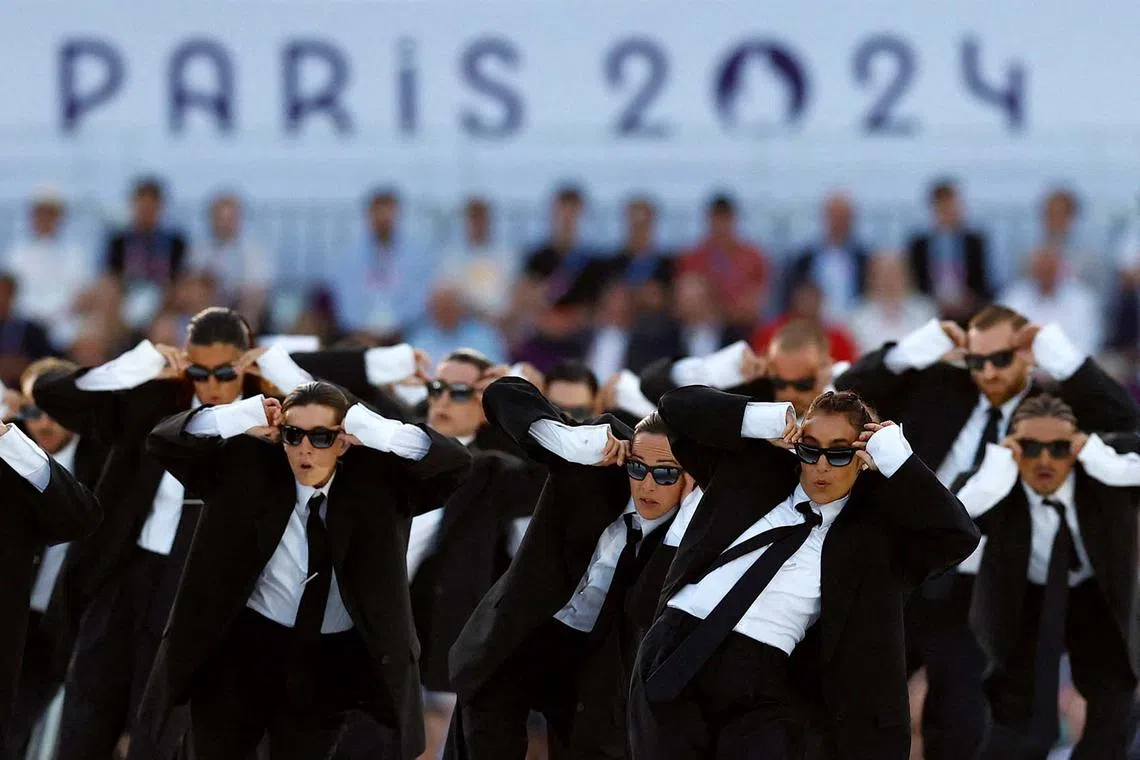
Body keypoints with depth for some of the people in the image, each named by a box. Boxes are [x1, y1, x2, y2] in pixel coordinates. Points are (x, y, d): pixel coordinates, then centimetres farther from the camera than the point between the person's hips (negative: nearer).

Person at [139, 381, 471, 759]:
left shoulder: (375, 481, -6)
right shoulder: (247, 467, -6)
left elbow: (454, 461, -16)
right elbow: (165, 440, -8)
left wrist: (371, 430, -27)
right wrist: (244, 420, -21)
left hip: (330, 668, 0)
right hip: (240, 653, 0)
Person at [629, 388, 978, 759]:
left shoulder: (877, 524, 7)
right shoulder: (757, 472, 15)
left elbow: (959, 537, -7)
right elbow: (678, 407, 17)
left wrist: (895, 458, -6)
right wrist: (764, 422, 2)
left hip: (763, 690, -3)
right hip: (675, 656, 3)